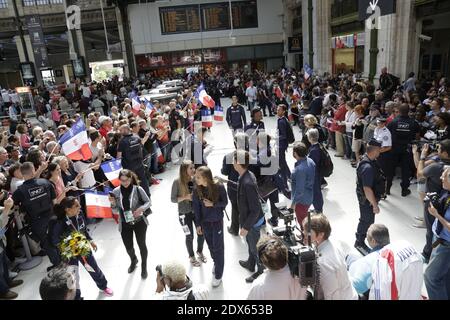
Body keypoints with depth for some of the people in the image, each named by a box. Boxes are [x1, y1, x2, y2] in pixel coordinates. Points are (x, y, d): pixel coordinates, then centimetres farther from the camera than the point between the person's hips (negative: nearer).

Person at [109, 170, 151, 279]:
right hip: (125, 224, 3)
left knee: (141, 244, 11)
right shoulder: (116, 192, -7)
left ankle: (144, 267, 36)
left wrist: (141, 209, -24)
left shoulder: (138, 189, -15)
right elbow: (116, 210, 2)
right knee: (128, 246, 15)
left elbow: (148, 202, -6)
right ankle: (133, 260, 50)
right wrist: (113, 203, -19)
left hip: (139, 222, -2)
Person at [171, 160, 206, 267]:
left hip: (197, 211, 3)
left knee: (202, 234, 12)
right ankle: (191, 256, 40)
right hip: (185, 214, -3)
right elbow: (173, 199, -11)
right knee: (190, 236, 12)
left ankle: (200, 251, 44)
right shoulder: (177, 182, -17)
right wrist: (185, 197, -24)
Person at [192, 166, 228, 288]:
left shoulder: (219, 187, -21)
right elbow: (196, 207, -4)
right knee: (210, 245, 18)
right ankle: (216, 263, 46)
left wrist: (213, 204, -26)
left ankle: (218, 275, 22)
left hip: (217, 221, -3)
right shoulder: (197, 189, -13)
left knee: (218, 247, 7)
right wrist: (198, 224, -2)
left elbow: (225, 202, -9)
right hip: (204, 222, 3)